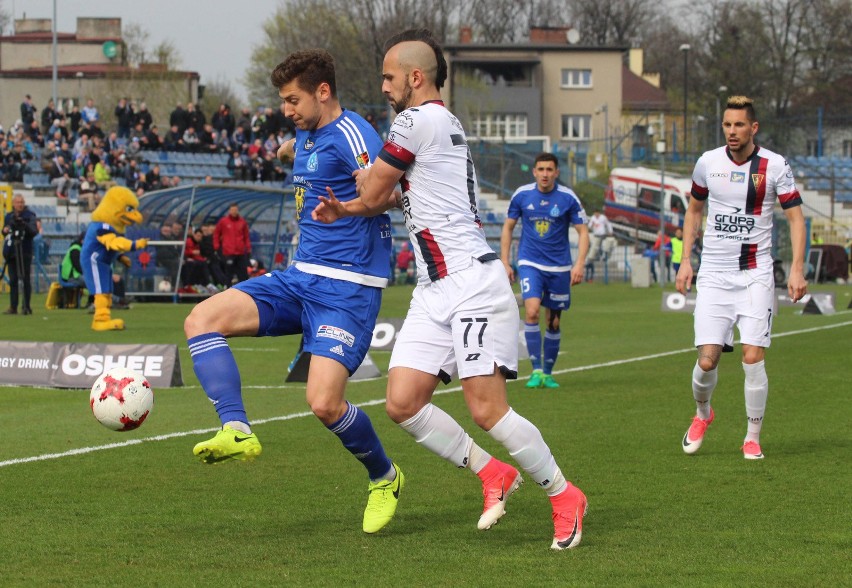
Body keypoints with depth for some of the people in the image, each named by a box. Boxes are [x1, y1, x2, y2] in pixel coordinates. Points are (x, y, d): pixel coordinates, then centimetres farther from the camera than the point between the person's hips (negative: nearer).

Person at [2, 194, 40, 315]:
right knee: (13, 280, 5)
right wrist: (5, 231, 0)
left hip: (25, 252, -5)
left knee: (25, 279, -3)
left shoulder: (30, 215, -1)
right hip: (11, 252, 5)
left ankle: (26, 307, 0)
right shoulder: (9, 216, 14)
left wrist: (24, 224, -28)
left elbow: (34, 231, -12)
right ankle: (13, 307, 7)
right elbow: (5, 232, 24)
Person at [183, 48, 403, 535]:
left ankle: (384, 478, 9)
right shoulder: (308, 135, 13)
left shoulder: (350, 134, -15)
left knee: (324, 403, -19)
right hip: (300, 277, 9)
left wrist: (347, 205, -47)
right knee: (203, 319, -9)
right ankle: (237, 431, -17)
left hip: (347, 288, -9)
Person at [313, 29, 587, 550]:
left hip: (472, 283, -10)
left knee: (487, 409, -12)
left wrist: (361, 178, 18)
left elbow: (372, 192, -4)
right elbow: (396, 196, 25)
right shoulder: (441, 123, 20)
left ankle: (564, 496, 3)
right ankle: (493, 474, 12)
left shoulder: (418, 121, -11)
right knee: (403, 403, 0)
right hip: (435, 291, 10)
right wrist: (346, 210, 8)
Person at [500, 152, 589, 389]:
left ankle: (548, 374, 20)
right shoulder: (521, 195, -2)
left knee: (553, 322, 5)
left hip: (559, 267, 1)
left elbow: (583, 232, 0)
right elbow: (508, 228, 9)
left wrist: (579, 264, -12)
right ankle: (536, 370, -16)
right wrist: (505, 263, 4)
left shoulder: (568, 198, -5)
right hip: (530, 263, -1)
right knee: (531, 311, -21)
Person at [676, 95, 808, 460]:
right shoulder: (708, 163, 3)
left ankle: (753, 438, 5)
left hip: (756, 275, -2)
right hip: (714, 275, 2)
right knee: (707, 360, -6)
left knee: (753, 358, -11)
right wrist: (685, 260, 9)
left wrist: (797, 269, -13)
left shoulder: (775, 166, -5)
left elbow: (795, 216, -2)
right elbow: (694, 210, 17)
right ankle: (702, 413, 25)